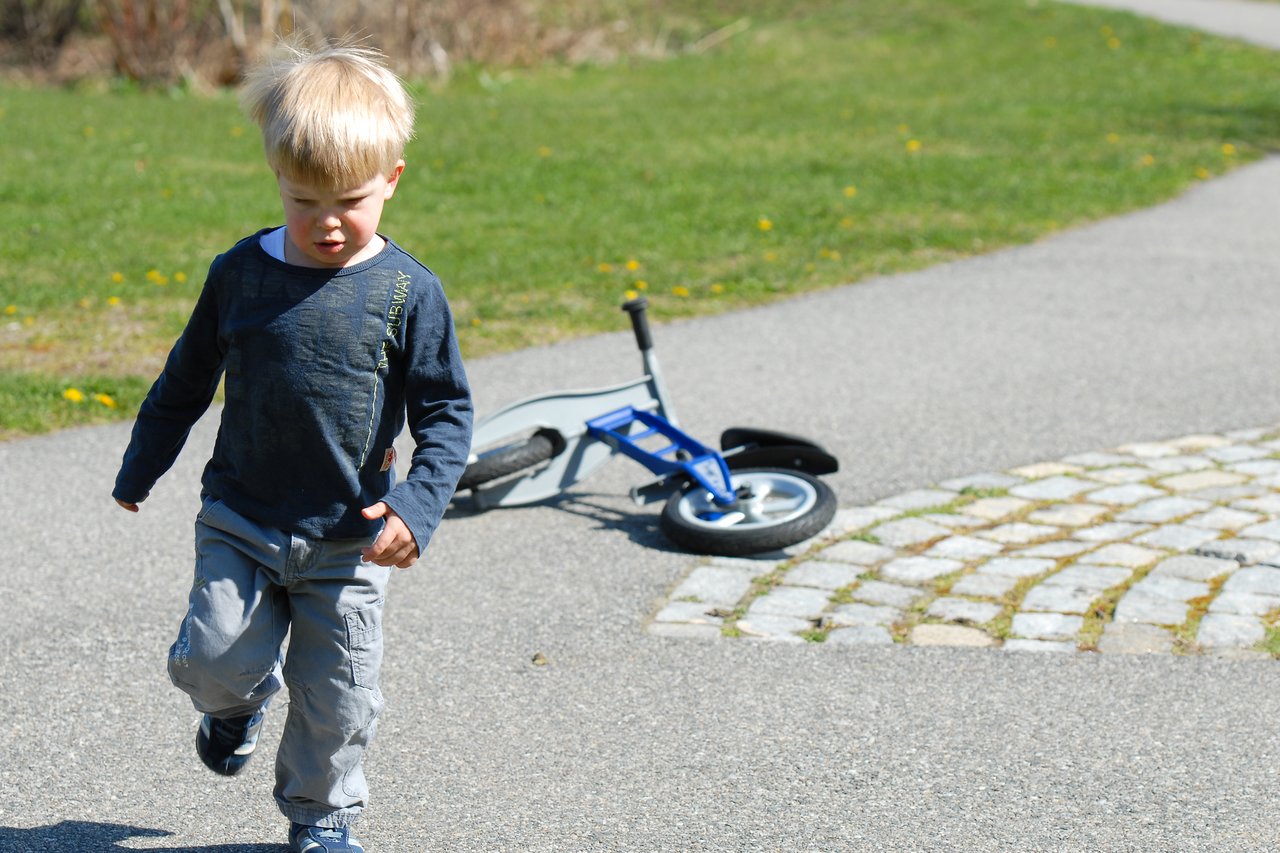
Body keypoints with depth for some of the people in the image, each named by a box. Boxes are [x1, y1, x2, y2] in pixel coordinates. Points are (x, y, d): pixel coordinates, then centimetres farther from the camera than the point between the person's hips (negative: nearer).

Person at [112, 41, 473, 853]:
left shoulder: (408, 291, -9)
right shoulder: (240, 272, -2)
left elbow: (446, 411, -6)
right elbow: (186, 380, 11)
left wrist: (417, 504, -20)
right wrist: (140, 470, 20)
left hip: (349, 540, -1)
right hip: (242, 520, 2)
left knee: (337, 696, 6)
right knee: (212, 659, -6)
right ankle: (243, 699, 32)